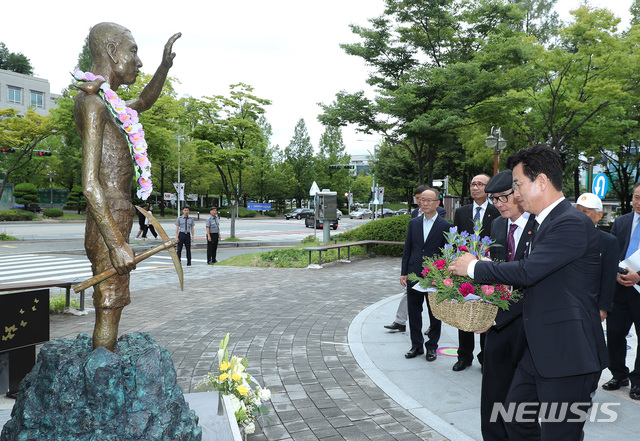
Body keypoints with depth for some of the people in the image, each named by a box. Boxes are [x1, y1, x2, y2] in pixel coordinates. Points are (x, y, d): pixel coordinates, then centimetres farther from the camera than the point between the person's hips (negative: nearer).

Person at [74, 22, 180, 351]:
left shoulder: (105, 105, 20)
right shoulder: (92, 101, -12)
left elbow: (144, 102, 41)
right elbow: (89, 183, -21)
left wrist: (165, 66, 24)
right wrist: (117, 243, -26)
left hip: (114, 224, 10)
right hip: (109, 225, -10)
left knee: (109, 312, 14)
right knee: (108, 314, -7)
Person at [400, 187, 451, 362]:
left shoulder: (445, 226, -4)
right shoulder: (413, 223, 8)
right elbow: (407, 249, 9)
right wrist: (404, 272, 5)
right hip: (414, 275, 4)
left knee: (434, 314, 8)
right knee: (413, 312, 10)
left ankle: (432, 346, 22)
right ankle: (416, 345, 24)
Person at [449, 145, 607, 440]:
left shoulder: (572, 224, -19)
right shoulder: (544, 222, 13)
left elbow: (527, 271, -26)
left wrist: (474, 267, -13)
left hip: (568, 354, -10)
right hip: (538, 350, 10)